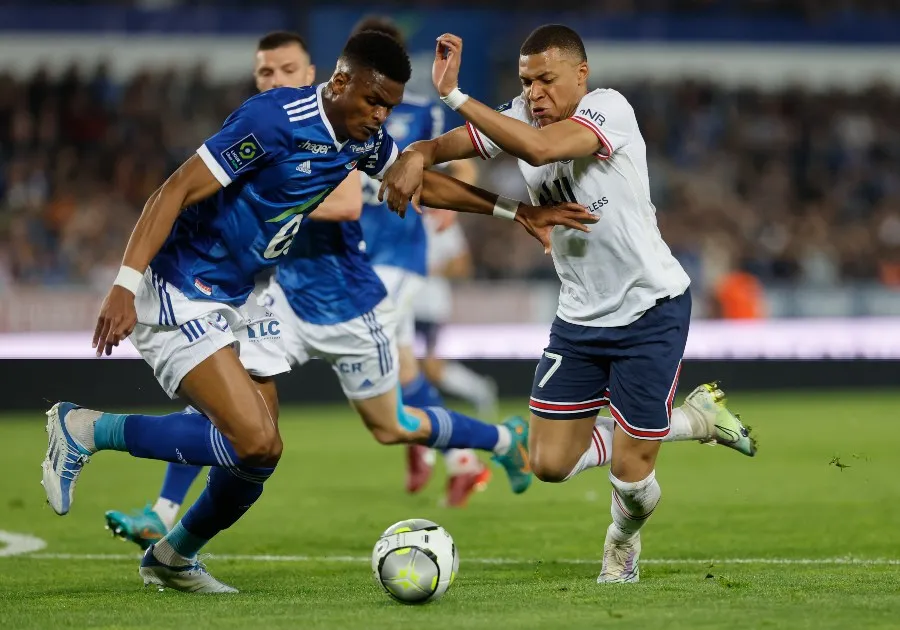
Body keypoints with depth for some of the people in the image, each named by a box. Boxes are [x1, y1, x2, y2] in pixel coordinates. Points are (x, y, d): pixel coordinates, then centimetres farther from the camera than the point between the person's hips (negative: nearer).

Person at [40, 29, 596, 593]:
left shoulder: (363, 138, 2)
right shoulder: (275, 119, -24)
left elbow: (420, 181, 23)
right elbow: (175, 192, -25)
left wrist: (514, 211, 17)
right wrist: (125, 285, -33)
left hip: (240, 297, 9)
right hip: (178, 294, -9)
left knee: (257, 456, 8)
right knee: (257, 443, -21)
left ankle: (173, 559, 33)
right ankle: (87, 430, -8)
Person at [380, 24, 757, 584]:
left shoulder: (610, 109, -21)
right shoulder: (519, 119, -2)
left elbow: (540, 148, -38)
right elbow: (454, 142, -11)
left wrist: (456, 96, -39)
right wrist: (418, 155, -35)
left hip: (652, 308, -6)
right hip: (581, 317, 7)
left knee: (630, 477, -3)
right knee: (551, 463, 3)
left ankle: (623, 542, 36)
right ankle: (695, 418, 24)